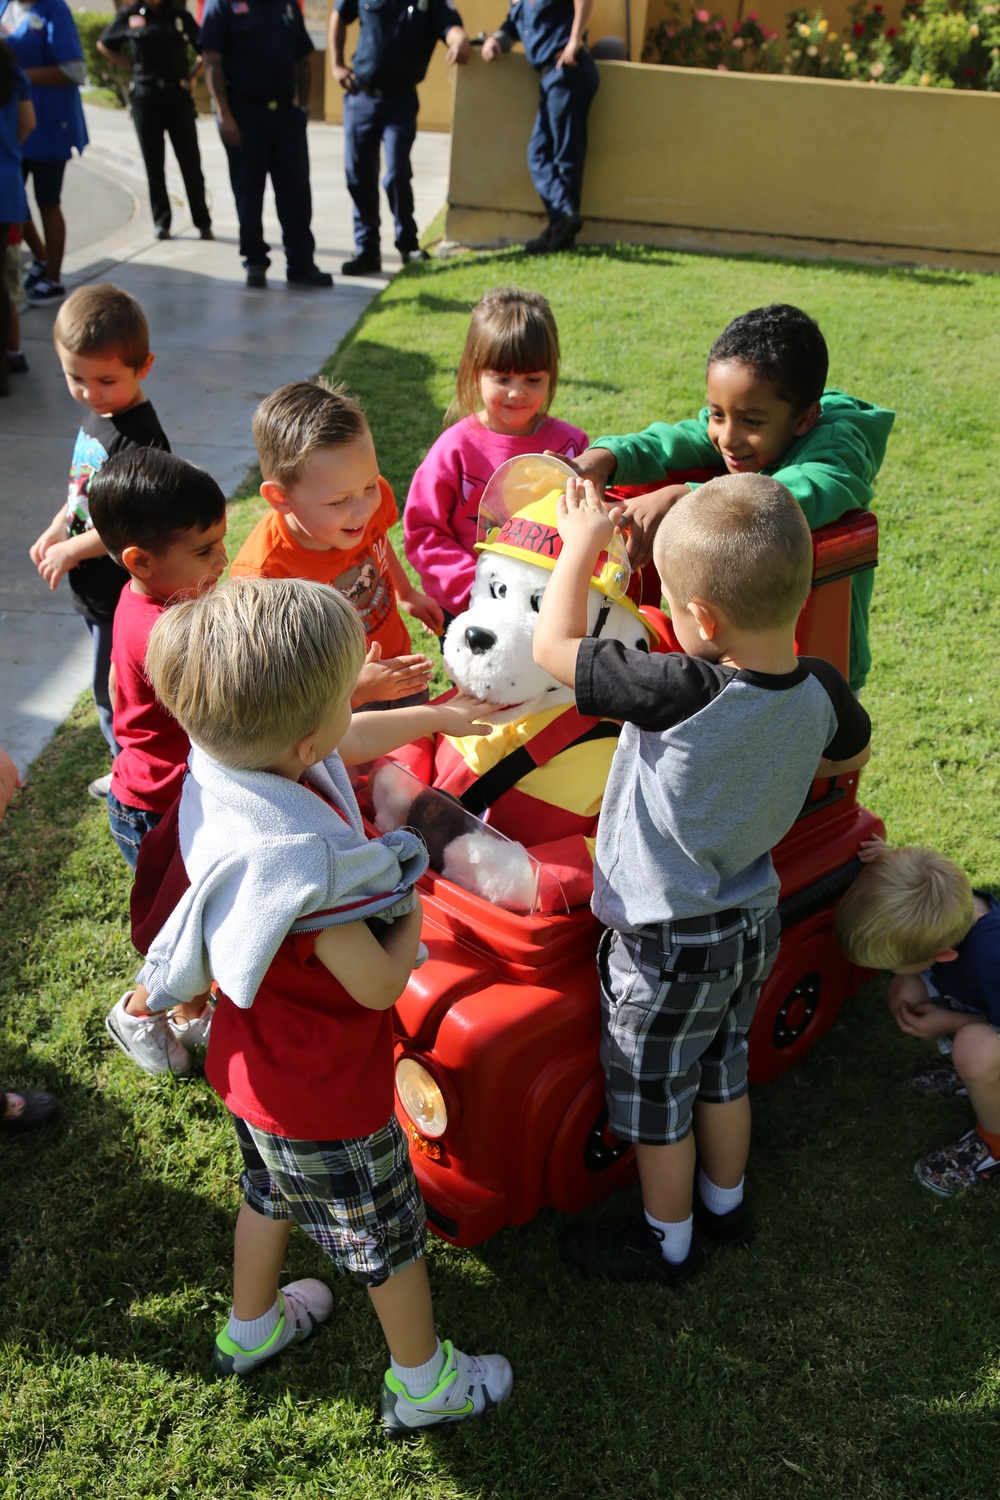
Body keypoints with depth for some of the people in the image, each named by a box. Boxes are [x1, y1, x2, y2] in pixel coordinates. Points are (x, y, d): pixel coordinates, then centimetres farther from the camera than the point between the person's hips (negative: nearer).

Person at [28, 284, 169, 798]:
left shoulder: (138, 438, -25)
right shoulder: (96, 416, 4)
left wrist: (70, 552, -17)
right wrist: (54, 531, 9)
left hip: (122, 595, -9)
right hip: (97, 588, 9)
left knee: (116, 691, 4)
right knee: (118, 685, 22)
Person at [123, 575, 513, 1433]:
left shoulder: (226, 755, -17)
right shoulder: (303, 857, -42)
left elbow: (350, 740, 5)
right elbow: (378, 985, -29)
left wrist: (437, 715, 14)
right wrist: (412, 910, -12)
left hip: (257, 1063, 8)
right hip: (325, 1091, -8)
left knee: (272, 1191, 33)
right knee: (388, 1233, 18)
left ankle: (250, 1329, 58)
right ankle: (424, 1387, 42)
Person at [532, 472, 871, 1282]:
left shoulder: (682, 695, -36)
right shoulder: (821, 691, -14)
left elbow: (553, 646, -24)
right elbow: (849, 757, 10)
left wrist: (582, 541, -12)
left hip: (669, 946, -7)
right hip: (754, 921, 7)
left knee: (656, 1099, 18)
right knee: (722, 1071, 29)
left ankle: (668, 1243, 40)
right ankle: (727, 1205, 51)